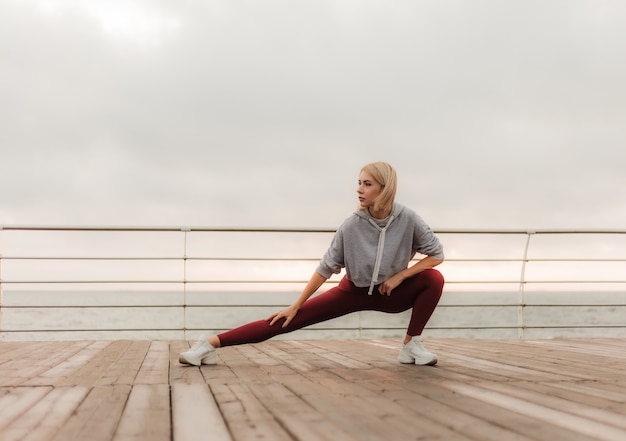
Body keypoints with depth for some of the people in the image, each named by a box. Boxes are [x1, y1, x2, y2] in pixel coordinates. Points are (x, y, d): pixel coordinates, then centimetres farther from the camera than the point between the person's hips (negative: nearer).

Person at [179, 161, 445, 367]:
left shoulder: (407, 219, -22)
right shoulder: (351, 226, -22)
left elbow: (437, 254, -11)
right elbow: (325, 268, -14)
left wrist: (400, 276, -22)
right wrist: (295, 306, -13)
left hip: (390, 293, 1)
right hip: (353, 291, -1)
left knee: (433, 278, -26)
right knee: (291, 320, -13)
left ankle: (411, 345, -10)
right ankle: (212, 344, -18)